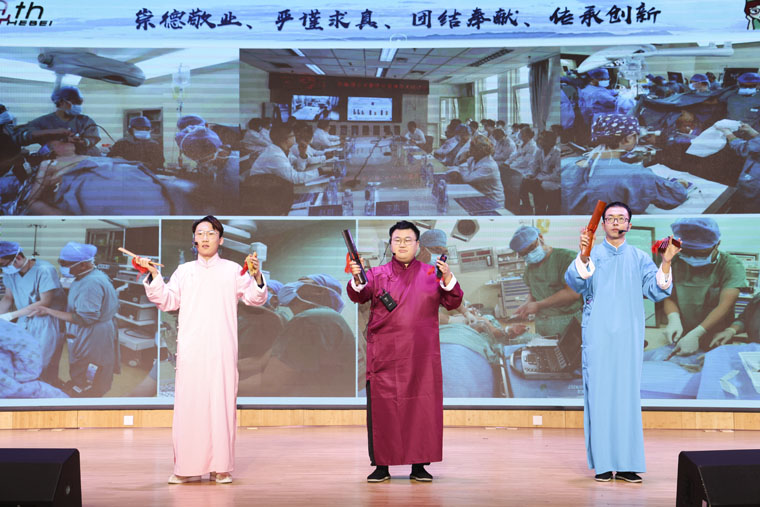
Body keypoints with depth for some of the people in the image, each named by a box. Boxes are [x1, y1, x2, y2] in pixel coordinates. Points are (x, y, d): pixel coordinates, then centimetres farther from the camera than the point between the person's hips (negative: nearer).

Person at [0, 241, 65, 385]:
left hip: (47, 321, -6)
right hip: (24, 320, 6)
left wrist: (12, 315, -26)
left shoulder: (44, 270, -24)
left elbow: (45, 302, -24)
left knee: (43, 367, -1)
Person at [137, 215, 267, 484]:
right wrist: (154, 276, 1)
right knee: (188, 403, -2)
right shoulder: (184, 271, 15)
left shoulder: (233, 270, 10)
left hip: (222, 349, -1)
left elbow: (254, 299, 4)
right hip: (190, 349, 1)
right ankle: (186, 467, 4)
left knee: (221, 402, -2)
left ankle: (221, 467, 3)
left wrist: (257, 276, -14)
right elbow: (167, 302, 11)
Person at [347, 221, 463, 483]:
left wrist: (448, 279, -15)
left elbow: (452, 303, 3)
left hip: (422, 356, 0)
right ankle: (381, 466, 4)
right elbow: (359, 296, -7)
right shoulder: (377, 274, 9)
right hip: (384, 355, 0)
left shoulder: (431, 274, 11)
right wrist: (356, 280, -28)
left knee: (422, 407, -2)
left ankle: (419, 466, 5)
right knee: (382, 408, -3)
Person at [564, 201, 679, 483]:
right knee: (599, 394, -5)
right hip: (598, 335, -1)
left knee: (628, 394, -2)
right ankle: (603, 463, -2)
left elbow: (656, 291, 2)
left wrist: (666, 264, -13)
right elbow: (575, 282, -9)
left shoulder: (639, 258, 13)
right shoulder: (592, 254, 8)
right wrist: (583, 257, -28)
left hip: (628, 336, 1)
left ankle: (626, 463, 0)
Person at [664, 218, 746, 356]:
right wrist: (674, 319, -14)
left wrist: (695, 334, -25)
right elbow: (669, 298, 10)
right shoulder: (676, 263, 7)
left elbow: (725, 305, -15)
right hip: (682, 340, 4)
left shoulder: (731, 266, -6)